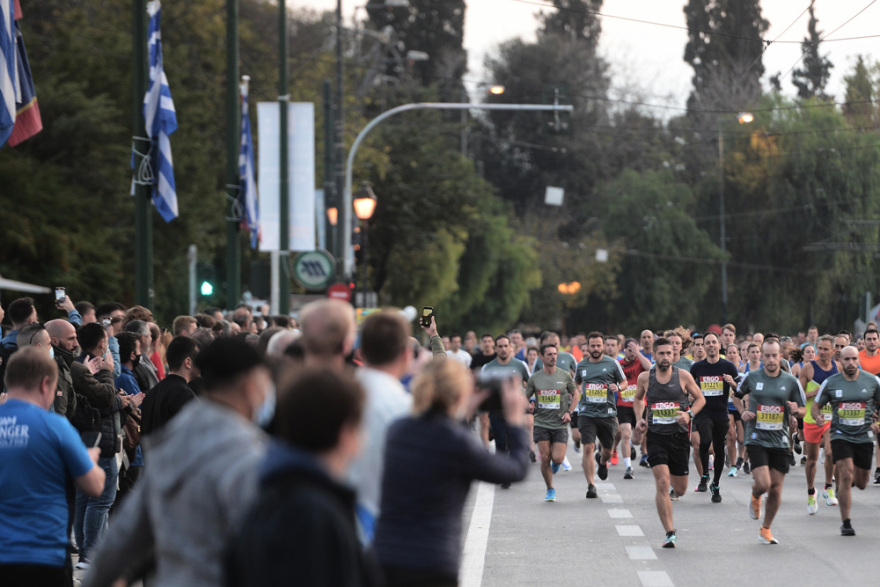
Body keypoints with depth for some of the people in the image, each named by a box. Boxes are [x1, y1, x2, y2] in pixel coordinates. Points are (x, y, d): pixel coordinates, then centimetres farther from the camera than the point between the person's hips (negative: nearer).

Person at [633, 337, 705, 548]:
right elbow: (638, 399, 20)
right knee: (662, 484, -17)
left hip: (679, 435, 1)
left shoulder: (683, 376, -2)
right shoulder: (644, 378, 1)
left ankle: (674, 489, 49)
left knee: (680, 489, 9)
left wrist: (690, 414, -10)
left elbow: (700, 398, 8)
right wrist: (640, 418, 3)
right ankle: (670, 533, -13)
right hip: (656, 436, -1)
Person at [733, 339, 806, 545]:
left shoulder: (791, 382, 2)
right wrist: (743, 411, 0)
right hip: (756, 438, -2)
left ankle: (766, 529, 21)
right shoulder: (752, 378, 0)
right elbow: (737, 396, 18)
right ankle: (755, 497, 20)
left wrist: (796, 410, -14)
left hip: (780, 441, 2)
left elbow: (803, 410, 9)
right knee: (763, 484, -17)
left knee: (776, 488, 3)